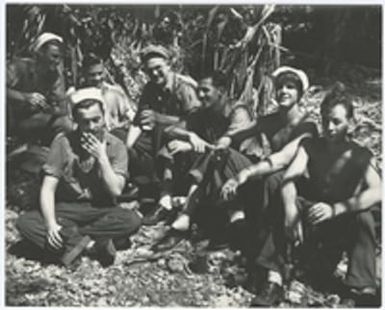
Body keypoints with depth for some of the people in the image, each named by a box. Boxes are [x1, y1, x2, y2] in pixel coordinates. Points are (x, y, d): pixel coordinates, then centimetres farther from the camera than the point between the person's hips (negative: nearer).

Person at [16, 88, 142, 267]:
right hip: (66, 210, 1)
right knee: (25, 222, -26)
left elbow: (116, 191, -12)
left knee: (132, 220, -31)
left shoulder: (116, 147, -4)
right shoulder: (63, 143, -5)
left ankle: (69, 237, -24)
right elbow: (48, 189, -8)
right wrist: (51, 223, -25)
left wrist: (102, 157, -21)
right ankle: (92, 245, -33)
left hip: (100, 211, 0)